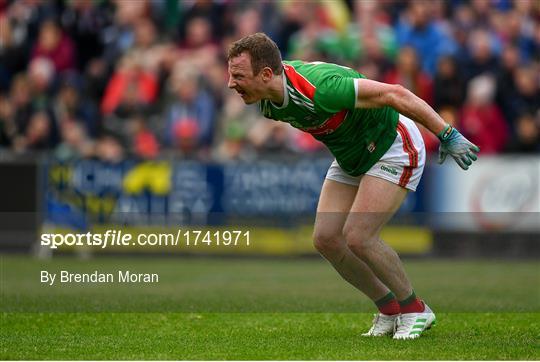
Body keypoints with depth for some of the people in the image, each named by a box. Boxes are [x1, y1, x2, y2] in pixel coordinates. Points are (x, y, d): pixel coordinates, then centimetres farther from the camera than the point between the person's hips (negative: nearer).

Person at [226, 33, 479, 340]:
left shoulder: (321, 89, -38)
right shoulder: (269, 102, -11)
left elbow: (394, 95, -33)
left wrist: (447, 135, -31)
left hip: (393, 147, -8)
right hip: (351, 157, 8)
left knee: (358, 238, -18)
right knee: (326, 239, -3)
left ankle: (415, 309, 4)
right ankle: (389, 308, 15)